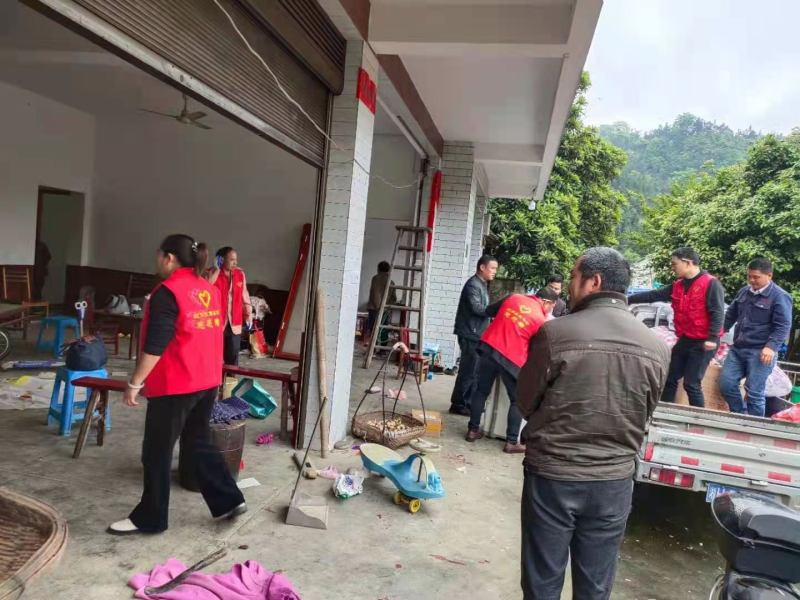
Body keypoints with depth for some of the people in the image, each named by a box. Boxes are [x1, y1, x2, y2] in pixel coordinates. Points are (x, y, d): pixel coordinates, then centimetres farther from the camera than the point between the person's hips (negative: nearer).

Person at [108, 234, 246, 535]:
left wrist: (135, 382, -11)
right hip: (207, 382, 8)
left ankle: (150, 518, 20)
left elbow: (154, 346, -19)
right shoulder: (211, 291, 8)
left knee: (157, 452, 7)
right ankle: (229, 500, 23)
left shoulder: (167, 292, -15)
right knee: (200, 444, 20)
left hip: (174, 386, -8)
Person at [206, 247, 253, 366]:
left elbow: (245, 296, 15)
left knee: (233, 355, 10)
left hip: (234, 323, 4)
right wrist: (216, 270, -21)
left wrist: (249, 315, 15)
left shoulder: (240, 274, 9)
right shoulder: (212, 273, -4)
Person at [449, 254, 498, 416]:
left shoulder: (483, 285, 18)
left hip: (477, 335, 10)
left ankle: (467, 402, 20)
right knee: (468, 371, -5)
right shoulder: (473, 284, -13)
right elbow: (477, 308, -23)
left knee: (475, 371, 12)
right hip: (470, 335, -10)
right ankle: (458, 404, 4)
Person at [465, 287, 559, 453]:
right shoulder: (540, 320, -5)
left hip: (488, 348, 5)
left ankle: (473, 430, 26)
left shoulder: (514, 297, 7)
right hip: (511, 358, -5)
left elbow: (489, 311, 18)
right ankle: (511, 442, 12)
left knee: (482, 391, 18)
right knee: (518, 401, 10)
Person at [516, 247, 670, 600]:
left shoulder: (554, 333, -17)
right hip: (614, 482, 4)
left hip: (551, 477, -3)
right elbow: (642, 417, 8)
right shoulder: (657, 348, -4)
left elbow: (526, 404, -5)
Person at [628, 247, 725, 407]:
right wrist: (628, 300, 9)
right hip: (684, 340, 8)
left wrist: (712, 338, -24)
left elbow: (718, 313, -17)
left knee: (691, 384, -7)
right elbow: (653, 295, 12)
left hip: (703, 343, -8)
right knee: (670, 378, 11)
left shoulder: (711, 284, -12)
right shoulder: (677, 286, 11)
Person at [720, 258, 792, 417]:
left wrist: (771, 346, -23)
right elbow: (730, 316, 23)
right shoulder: (744, 292, 13)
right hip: (737, 348, 7)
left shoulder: (780, 296, -7)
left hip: (760, 352, -7)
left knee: (754, 393, -3)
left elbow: (783, 326, -13)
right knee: (726, 384, 5)